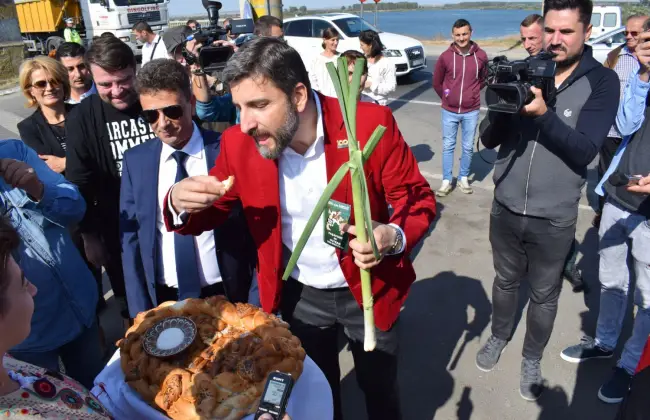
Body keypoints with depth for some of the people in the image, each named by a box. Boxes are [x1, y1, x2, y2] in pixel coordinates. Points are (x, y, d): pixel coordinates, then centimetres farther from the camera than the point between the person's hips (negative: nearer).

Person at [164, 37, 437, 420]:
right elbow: (211, 214, -4)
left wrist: (394, 237, -35)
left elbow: (418, 199, -14)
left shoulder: (371, 124, -24)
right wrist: (181, 203, -28)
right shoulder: (239, 144, -16)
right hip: (298, 295, 2)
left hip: (369, 289, -2)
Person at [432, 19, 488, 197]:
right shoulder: (445, 56, -8)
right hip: (449, 111, 0)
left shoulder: (481, 56, -5)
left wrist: (471, 94, 11)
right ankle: (446, 181, 16)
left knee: (468, 147, 9)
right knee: (448, 146, 6)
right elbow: (437, 82, 6)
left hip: (471, 111, 1)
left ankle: (464, 179, 25)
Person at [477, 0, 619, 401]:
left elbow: (584, 151, -18)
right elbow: (489, 139, -4)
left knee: (545, 295, 15)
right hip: (505, 208, 2)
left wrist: (543, 114, -31)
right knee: (506, 281, 22)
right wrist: (501, 103, -23)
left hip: (554, 219, -2)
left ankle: (532, 360, 38)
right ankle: (499, 337, 46)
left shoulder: (602, 81, -8)